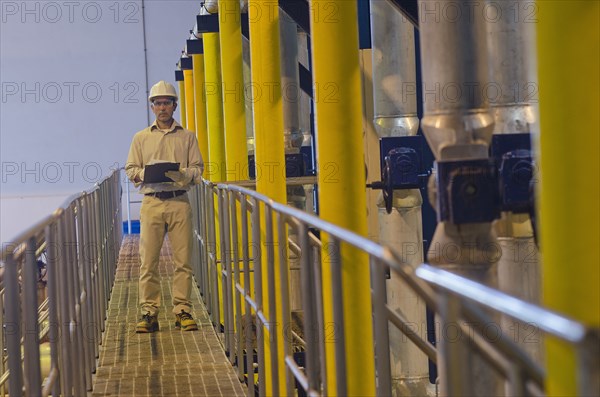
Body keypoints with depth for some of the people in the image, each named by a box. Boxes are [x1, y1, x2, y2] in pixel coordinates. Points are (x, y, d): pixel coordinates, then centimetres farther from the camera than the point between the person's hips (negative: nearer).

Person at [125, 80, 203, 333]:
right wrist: (148, 174, -9)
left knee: (182, 259, -3)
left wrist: (182, 174, -12)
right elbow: (131, 169, 12)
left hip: (179, 201, 0)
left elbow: (197, 168, 9)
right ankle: (149, 312, 0)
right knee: (148, 260, -4)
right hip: (152, 201, 0)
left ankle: (182, 310, 3)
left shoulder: (187, 137, 14)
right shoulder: (141, 137, 15)